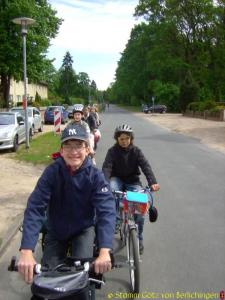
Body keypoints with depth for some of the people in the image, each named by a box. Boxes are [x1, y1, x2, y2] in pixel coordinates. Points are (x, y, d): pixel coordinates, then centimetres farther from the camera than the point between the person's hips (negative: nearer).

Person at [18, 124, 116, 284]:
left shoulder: (95, 175, -22)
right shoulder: (52, 172, -23)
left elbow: (107, 211, -33)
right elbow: (34, 208, -30)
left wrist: (104, 251, -50)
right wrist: (26, 251, -44)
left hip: (84, 229, -1)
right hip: (56, 230, 1)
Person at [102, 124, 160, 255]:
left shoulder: (136, 151, -7)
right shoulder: (113, 151, -9)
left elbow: (145, 165, -21)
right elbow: (107, 167, -22)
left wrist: (153, 182, -39)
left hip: (132, 181, 1)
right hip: (117, 179, 0)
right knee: (111, 190, -37)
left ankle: (139, 239, 1)